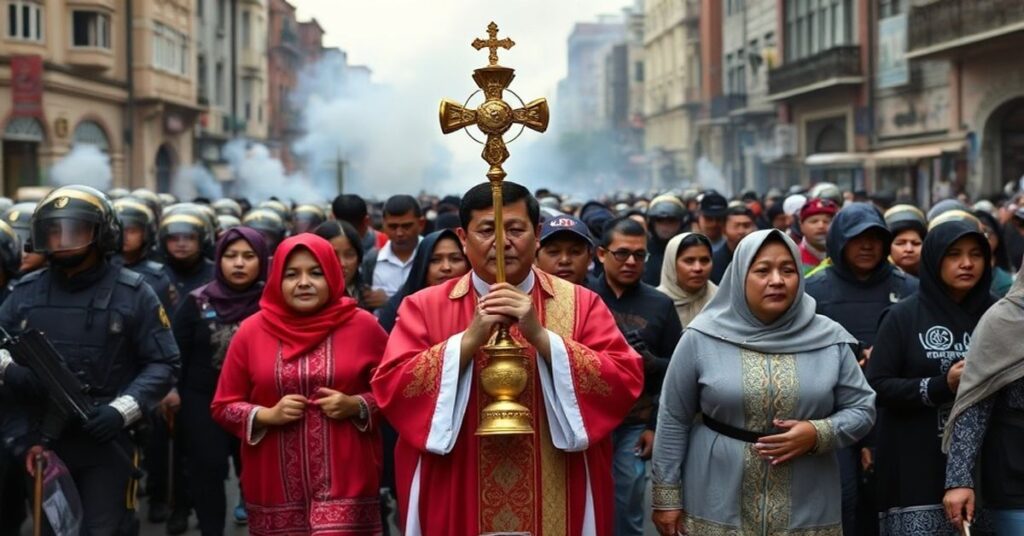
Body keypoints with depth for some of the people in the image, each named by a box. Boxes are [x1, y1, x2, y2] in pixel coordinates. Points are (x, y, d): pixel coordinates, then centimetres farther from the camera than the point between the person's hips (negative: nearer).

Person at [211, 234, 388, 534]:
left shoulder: (363, 325, 1)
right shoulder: (252, 330, 3)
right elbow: (222, 406, 8)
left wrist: (357, 406, -9)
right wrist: (267, 415, -9)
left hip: (343, 483, -1)